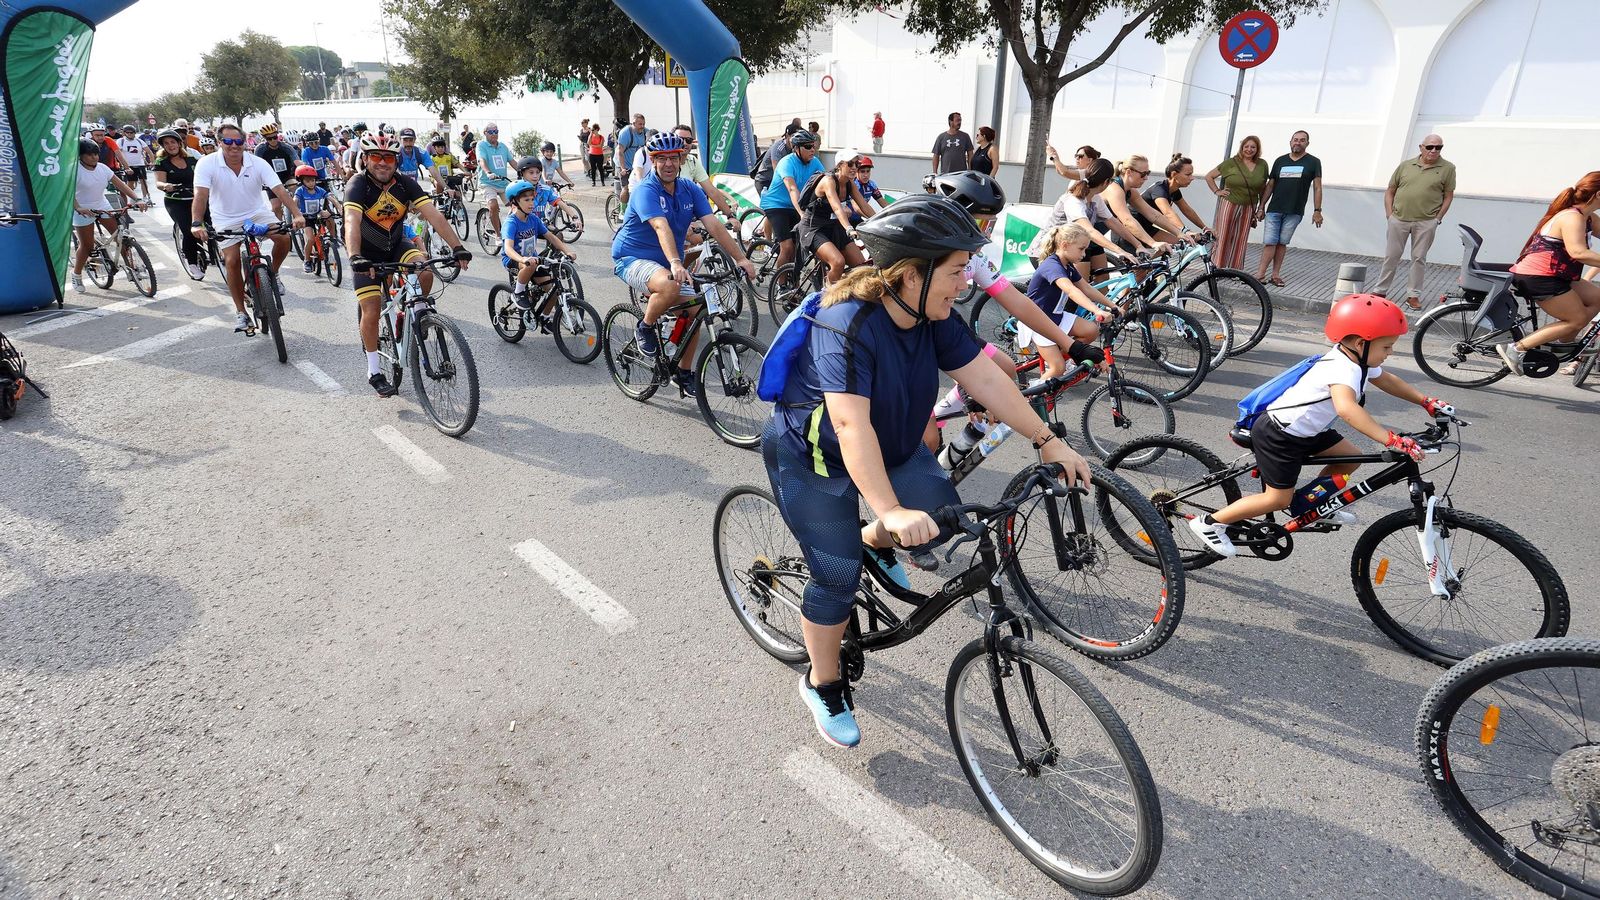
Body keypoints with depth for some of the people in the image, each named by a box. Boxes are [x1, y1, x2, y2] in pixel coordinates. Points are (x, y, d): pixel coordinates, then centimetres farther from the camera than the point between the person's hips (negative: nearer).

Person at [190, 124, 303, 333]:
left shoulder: (258, 163, -15)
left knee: (284, 238, -23)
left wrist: (297, 215, -39)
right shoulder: (207, 164, -18)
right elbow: (201, 195, -28)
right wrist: (196, 224, -43)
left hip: (257, 213, 1)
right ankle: (240, 312, 3)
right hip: (226, 220, -1)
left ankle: (273, 274, 8)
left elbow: (280, 190, -23)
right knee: (232, 261, -10)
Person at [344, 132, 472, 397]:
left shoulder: (406, 183, -14)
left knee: (425, 270, -28)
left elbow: (434, 215, -23)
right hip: (367, 254, -2)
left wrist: (458, 247, -35)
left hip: (396, 245, 3)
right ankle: (374, 371, 8)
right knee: (372, 311, -8)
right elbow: (352, 222, -38)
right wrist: (355, 258, -55)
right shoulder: (358, 185, -23)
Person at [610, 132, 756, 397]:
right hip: (632, 258, -7)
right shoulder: (646, 191, -19)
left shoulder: (690, 190, -1)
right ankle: (645, 327, -7)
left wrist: (741, 258, -22)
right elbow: (661, 227, -37)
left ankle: (684, 372, 14)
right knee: (669, 286, -37)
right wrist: (675, 263, -52)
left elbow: (714, 225, -11)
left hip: (667, 262, 7)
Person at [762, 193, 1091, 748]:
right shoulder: (848, 324, -33)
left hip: (892, 447, 7)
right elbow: (852, 425, -42)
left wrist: (1048, 442, -12)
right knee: (839, 579, -6)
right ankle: (822, 685, 18)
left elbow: (984, 378, -10)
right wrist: (891, 510, -49)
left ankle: (874, 543, 23)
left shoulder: (934, 317, -12)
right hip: (812, 459, -6)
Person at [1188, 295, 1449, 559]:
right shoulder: (1344, 368, -28)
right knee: (1279, 499, -4)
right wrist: (1392, 440, -52)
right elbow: (1346, 408, -48)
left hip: (1305, 429, 10)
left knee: (1350, 458, 12)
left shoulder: (1358, 360, 3)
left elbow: (1386, 380, 23)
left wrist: (1426, 401, 19)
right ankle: (1209, 523, 3)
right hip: (1278, 435, -10)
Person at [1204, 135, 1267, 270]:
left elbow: (1263, 189, 11)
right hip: (1229, 205, -3)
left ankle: (1235, 270, 12)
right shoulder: (1231, 162, -3)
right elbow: (1209, 176, 3)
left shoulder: (1262, 165, 6)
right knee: (1223, 237, -1)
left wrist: (1261, 208, 8)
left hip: (1248, 208, 3)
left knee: (1241, 240, 5)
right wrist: (1217, 191, -2)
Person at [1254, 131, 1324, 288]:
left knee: (1282, 243, 1)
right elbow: (1270, 185, 16)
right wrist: (1262, 207, 11)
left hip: (1294, 212, -1)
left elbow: (1317, 188, 4)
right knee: (1269, 242, -6)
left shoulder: (1313, 162, 6)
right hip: (1274, 210, 1)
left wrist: (1317, 211, -3)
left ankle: (1276, 275, 5)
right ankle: (1260, 275, -8)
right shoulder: (1280, 161, 12)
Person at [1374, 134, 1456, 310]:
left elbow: (1448, 196, 4)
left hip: (1426, 222, -1)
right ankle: (1380, 291, 18)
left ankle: (1413, 295, 12)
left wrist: (1437, 218, -3)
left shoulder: (1447, 168, 1)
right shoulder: (1406, 165, 5)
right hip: (1399, 219, 1)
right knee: (1391, 256, 8)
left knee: (1419, 258, 5)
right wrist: (1389, 215, 1)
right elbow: (1390, 191, 9)